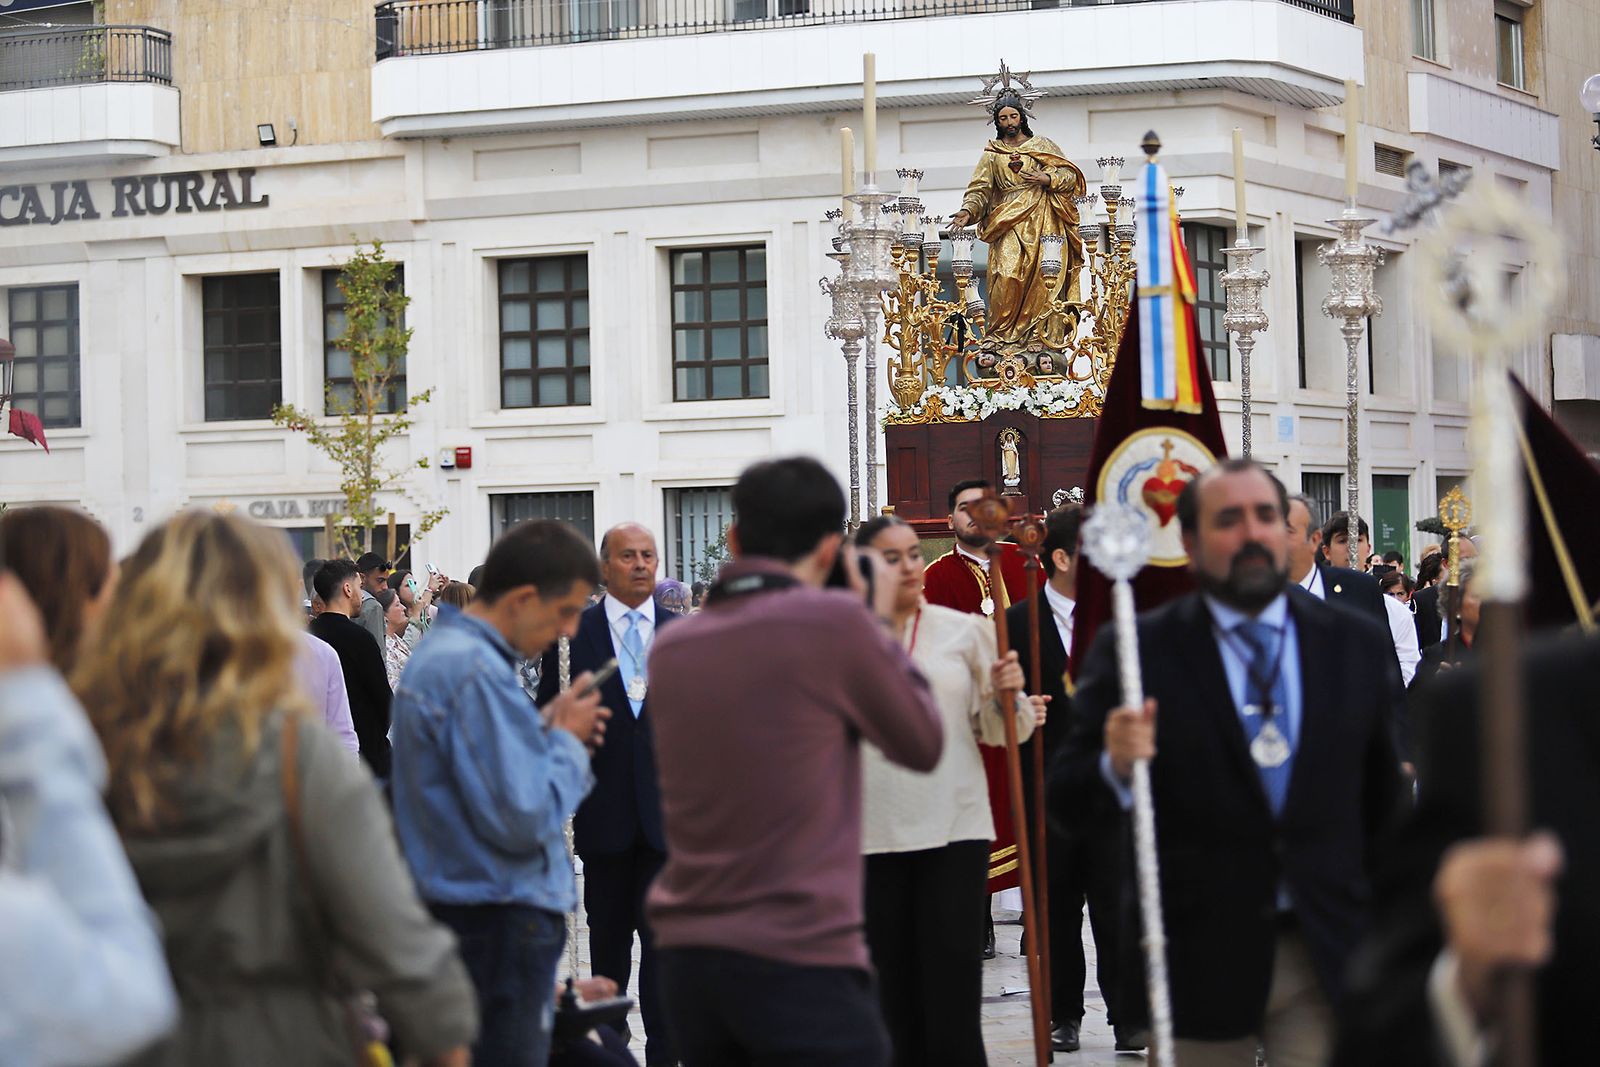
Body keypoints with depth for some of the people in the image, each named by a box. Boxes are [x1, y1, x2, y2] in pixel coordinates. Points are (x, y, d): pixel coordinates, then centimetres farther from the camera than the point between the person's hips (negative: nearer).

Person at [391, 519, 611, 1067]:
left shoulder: (438, 652, 13)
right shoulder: (478, 672, -20)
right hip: (502, 917, -11)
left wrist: (548, 729, 9)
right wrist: (566, 739, -8)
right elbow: (523, 819, -24)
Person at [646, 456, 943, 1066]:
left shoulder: (670, 647, 9)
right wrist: (878, 623, 13)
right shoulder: (833, 620, -9)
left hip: (685, 954, 6)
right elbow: (922, 745, 3)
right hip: (799, 962, -6)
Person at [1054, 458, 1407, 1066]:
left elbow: (1388, 798, 13)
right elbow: (1067, 799, -3)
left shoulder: (1357, 644, 7)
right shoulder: (1137, 650, -2)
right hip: (1202, 962, -2)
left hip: (1329, 957, 2)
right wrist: (1115, 766, -25)